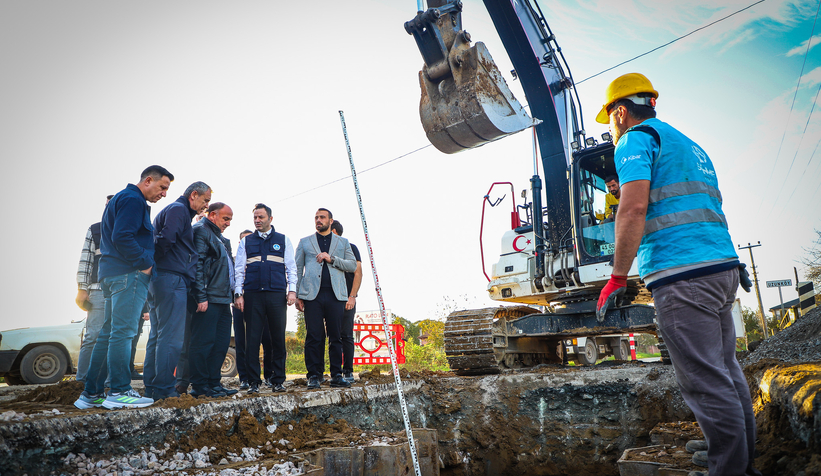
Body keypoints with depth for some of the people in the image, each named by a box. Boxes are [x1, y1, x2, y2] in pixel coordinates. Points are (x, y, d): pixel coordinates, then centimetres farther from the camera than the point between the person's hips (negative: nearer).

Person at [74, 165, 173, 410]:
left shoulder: (122, 199, 25)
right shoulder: (133, 200, -9)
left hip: (113, 274, 11)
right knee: (123, 331, -10)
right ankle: (119, 392, -7)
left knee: (109, 333, 11)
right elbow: (122, 237, -20)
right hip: (129, 274, -11)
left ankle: (92, 393, 15)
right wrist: (145, 264, -14)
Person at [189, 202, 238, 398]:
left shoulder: (221, 239, 25)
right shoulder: (201, 231, -5)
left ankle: (214, 383, 17)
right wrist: (201, 297, -20)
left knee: (221, 343, 10)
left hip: (223, 300, 10)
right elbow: (196, 265, -14)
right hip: (208, 300, -10)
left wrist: (232, 295, 19)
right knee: (203, 343, -6)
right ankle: (200, 386, 0)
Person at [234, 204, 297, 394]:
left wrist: (292, 290, -2)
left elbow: (291, 267, 9)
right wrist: (238, 293, 1)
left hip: (277, 295, 0)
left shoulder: (283, 240, 13)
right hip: (252, 295, 1)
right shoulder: (246, 242, 15)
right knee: (252, 339, 0)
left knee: (278, 338, 1)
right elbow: (239, 269, 12)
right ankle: (253, 382, 7)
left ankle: (278, 380, 10)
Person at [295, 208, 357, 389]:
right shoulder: (305, 242, 17)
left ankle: (336, 375, 9)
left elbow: (353, 265, 7)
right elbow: (298, 269, 12)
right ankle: (314, 375, 5)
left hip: (335, 294, 1)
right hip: (312, 294, 0)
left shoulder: (343, 242, 17)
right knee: (313, 337, -3)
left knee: (336, 337, 1)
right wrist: (297, 295, 3)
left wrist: (332, 259, -6)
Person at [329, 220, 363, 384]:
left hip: (346, 298, -5)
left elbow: (358, 273, -4)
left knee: (346, 336, -5)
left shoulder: (350, 248, 2)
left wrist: (352, 296, -13)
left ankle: (348, 372, -1)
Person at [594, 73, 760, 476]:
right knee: (726, 371, 15)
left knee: (705, 380, -5)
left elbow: (634, 208, -16)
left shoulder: (637, 137, -2)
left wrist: (617, 278, -12)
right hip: (723, 265, 10)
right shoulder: (690, 146, 26)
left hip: (681, 275, -10)